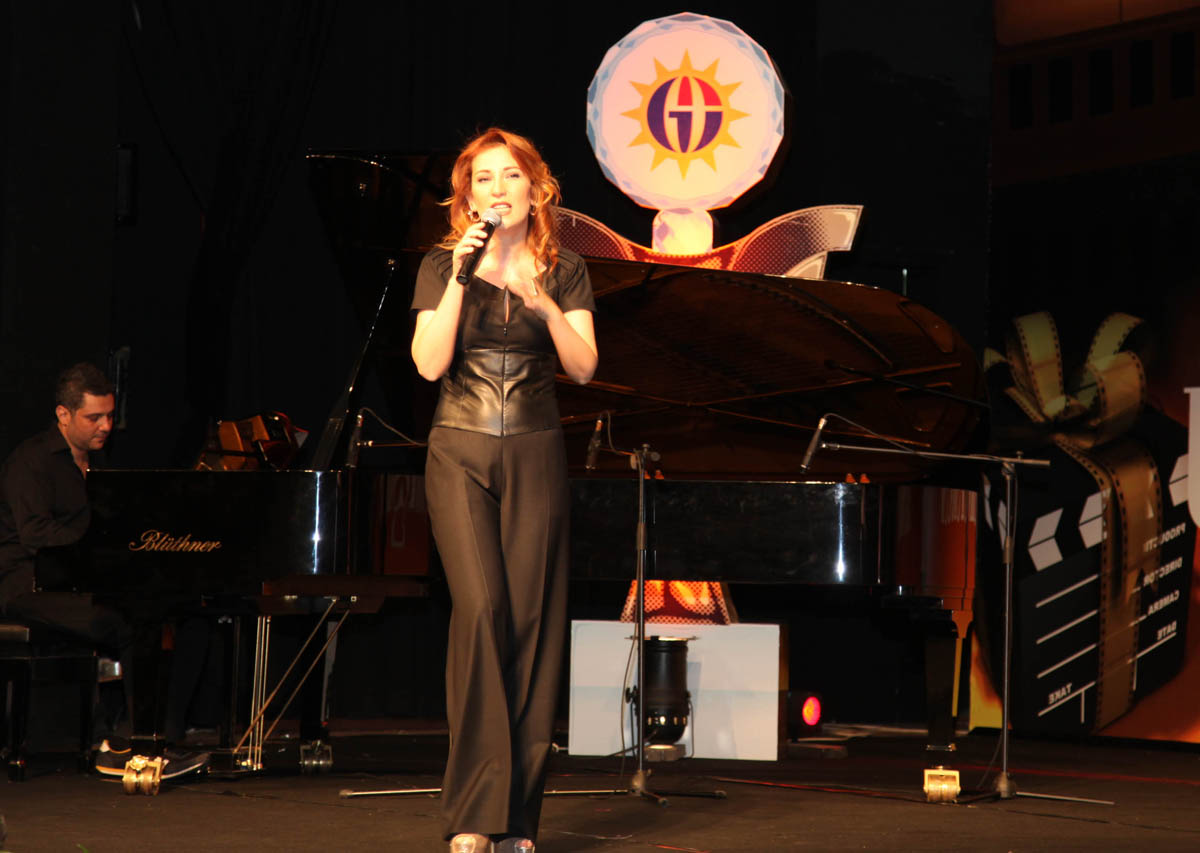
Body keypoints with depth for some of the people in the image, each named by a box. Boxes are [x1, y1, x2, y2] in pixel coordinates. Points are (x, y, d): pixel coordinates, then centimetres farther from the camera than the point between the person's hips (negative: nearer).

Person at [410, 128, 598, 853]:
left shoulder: (564, 272, 7)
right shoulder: (442, 267, 5)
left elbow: (584, 366, -5)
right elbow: (430, 363, -8)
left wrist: (543, 303, -20)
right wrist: (460, 277, -15)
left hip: (535, 455, 1)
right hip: (461, 454, -1)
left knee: (534, 618, -4)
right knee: (482, 606, -17)